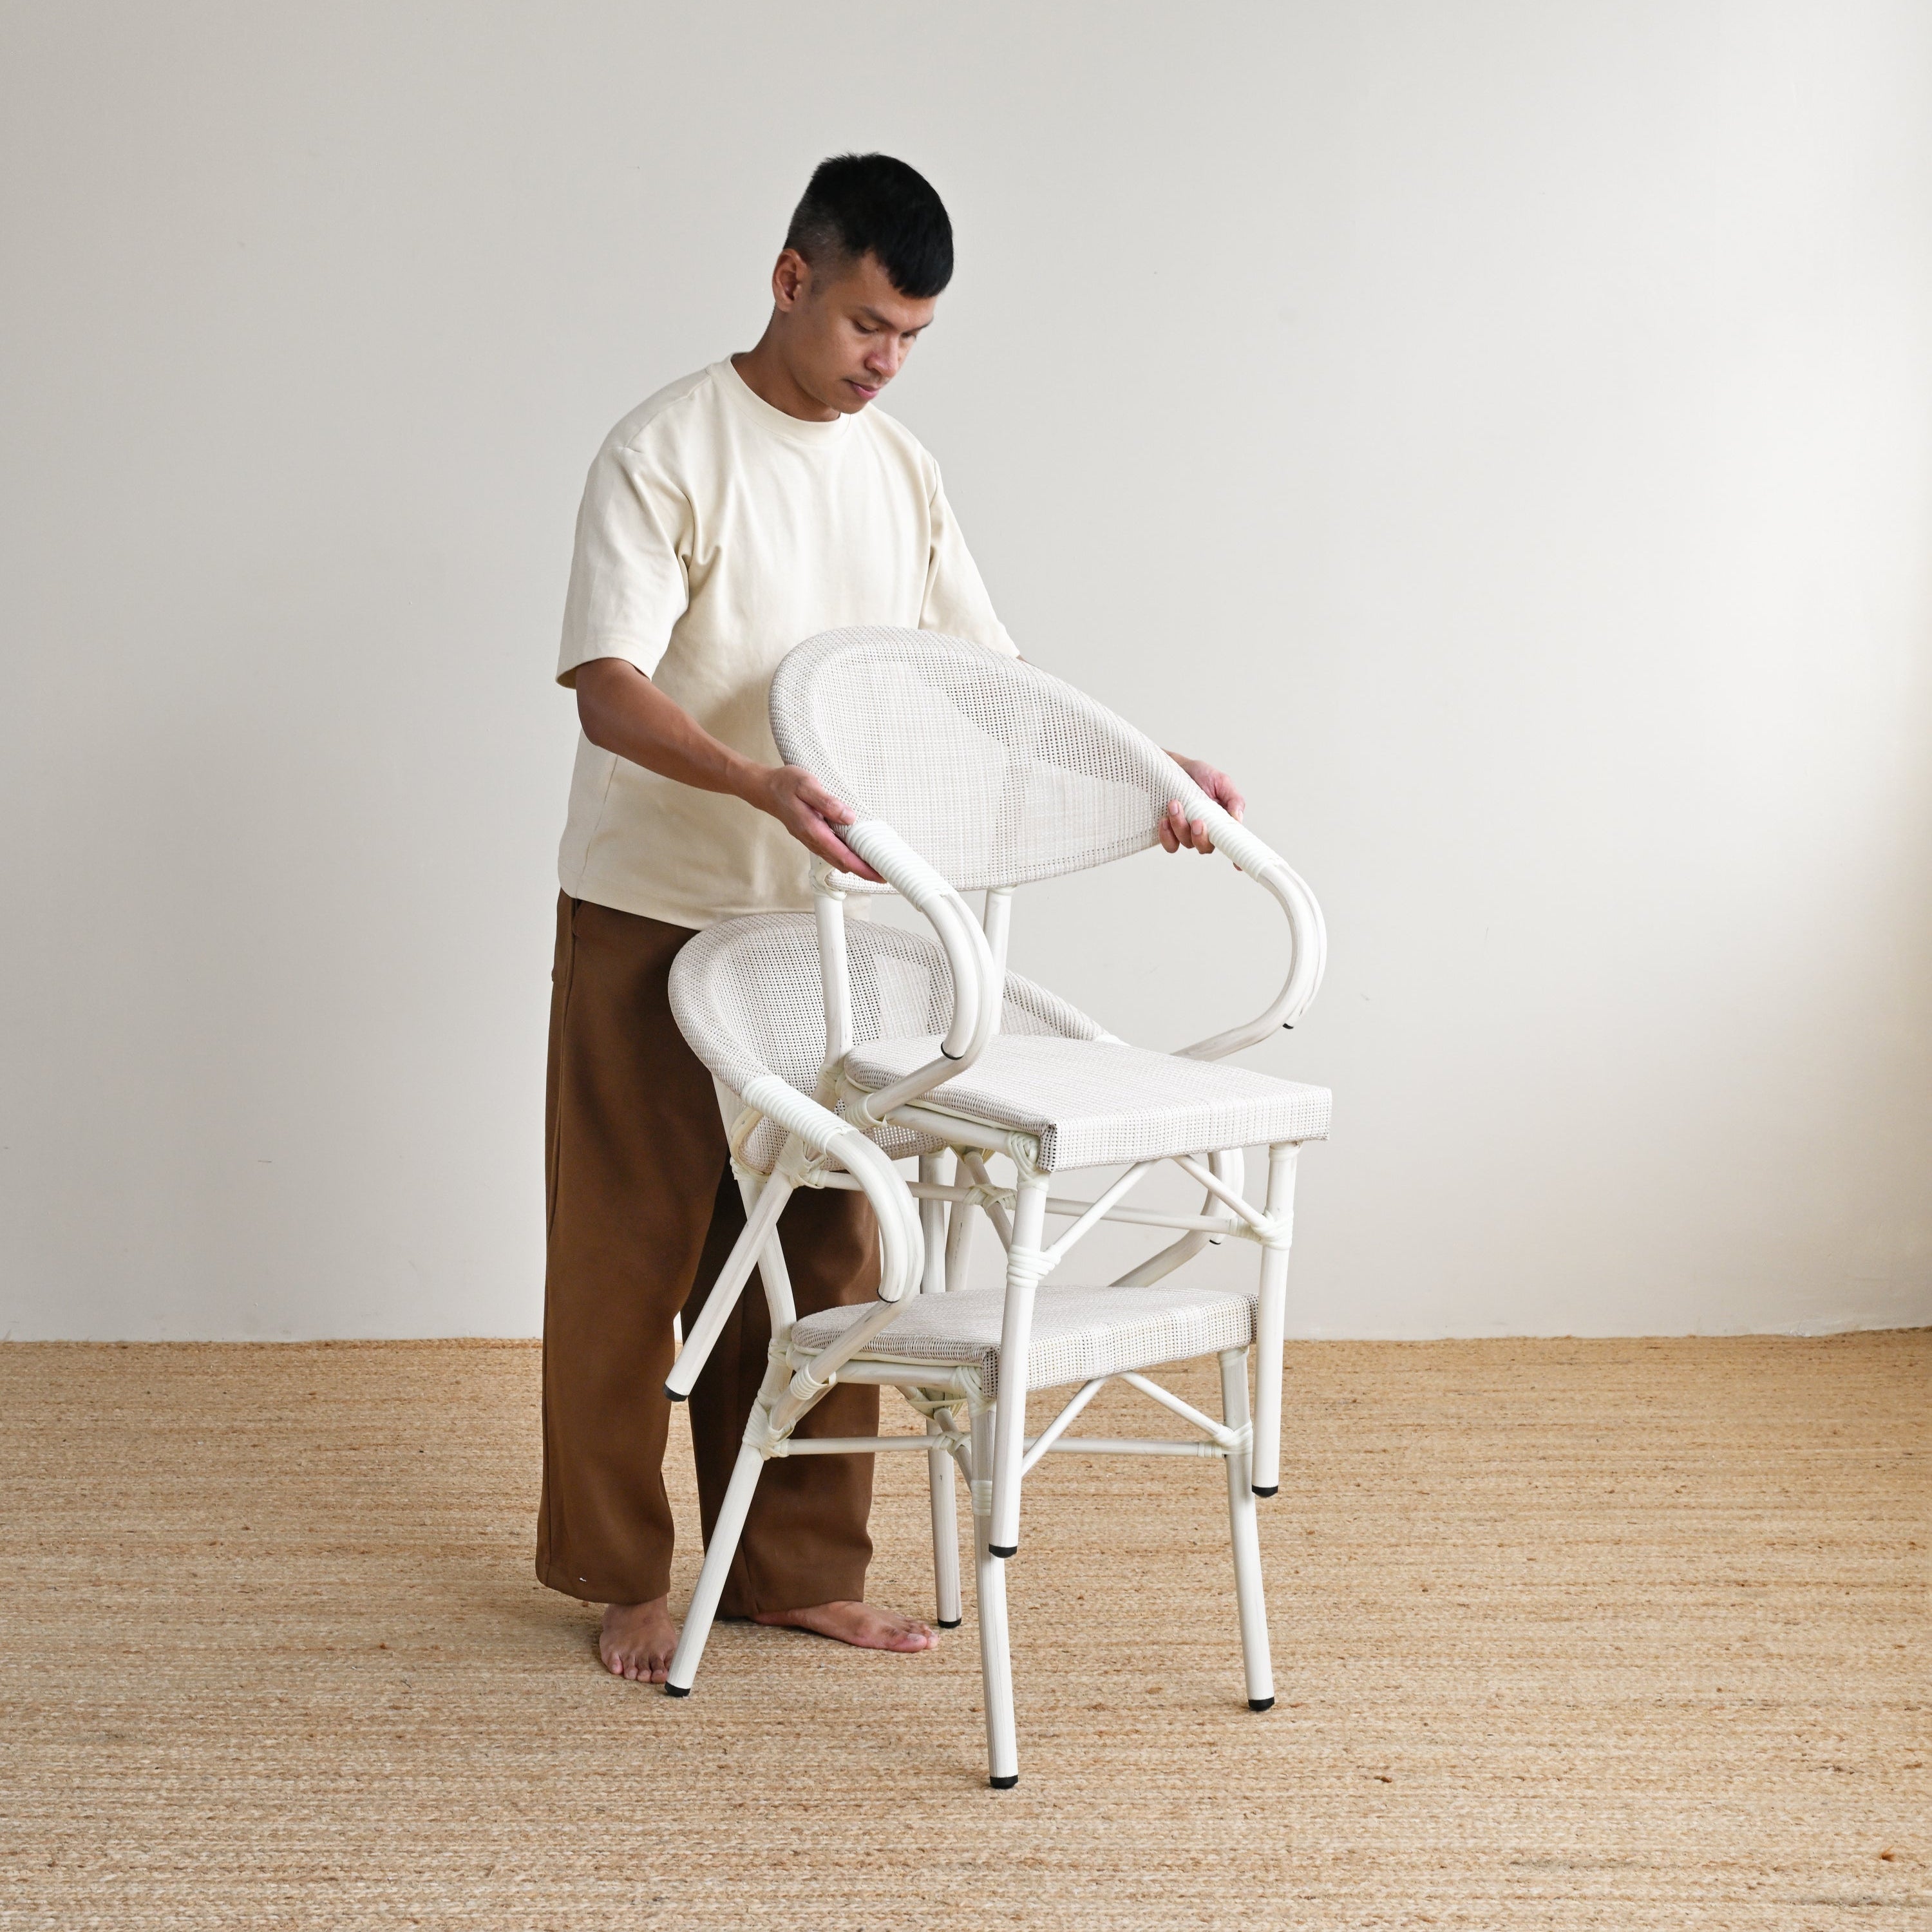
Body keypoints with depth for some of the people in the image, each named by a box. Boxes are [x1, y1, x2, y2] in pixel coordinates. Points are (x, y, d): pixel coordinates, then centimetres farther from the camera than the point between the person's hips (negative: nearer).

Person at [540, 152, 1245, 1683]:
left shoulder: (901, 470, 8)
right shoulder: (667, 453, -12)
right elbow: (609, 688, -22)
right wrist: (760, 784, -38)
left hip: (821, 926, 6)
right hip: (653, 921, -5)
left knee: (821, 1256, 9)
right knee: (631, 1255, 4)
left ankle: (799, 1567, 21)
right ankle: (622, 1572, 17)